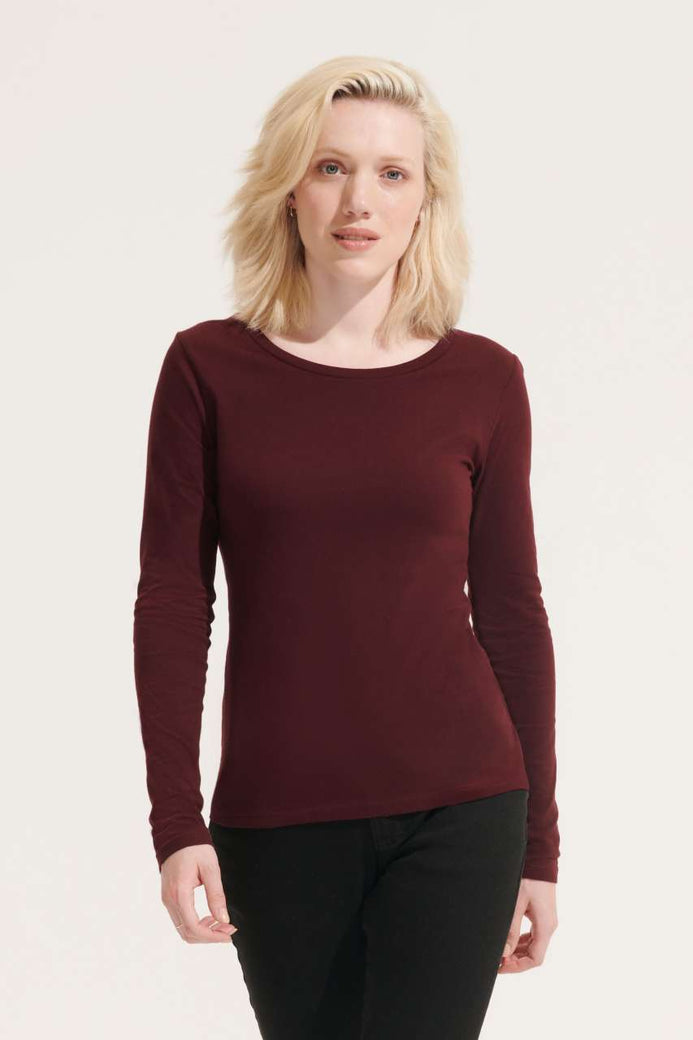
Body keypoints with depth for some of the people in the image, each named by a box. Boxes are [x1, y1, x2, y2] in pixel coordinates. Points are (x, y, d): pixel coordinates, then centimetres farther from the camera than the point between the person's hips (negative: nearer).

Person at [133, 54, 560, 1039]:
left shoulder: (484, 379, 1)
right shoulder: (209, 368, 1)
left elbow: (509, 613, 5)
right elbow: (173, 604, 0)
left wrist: (540, 845, 6)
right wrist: (176, 822, -7)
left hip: (458, 812, 0)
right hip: (277, 820, 1)